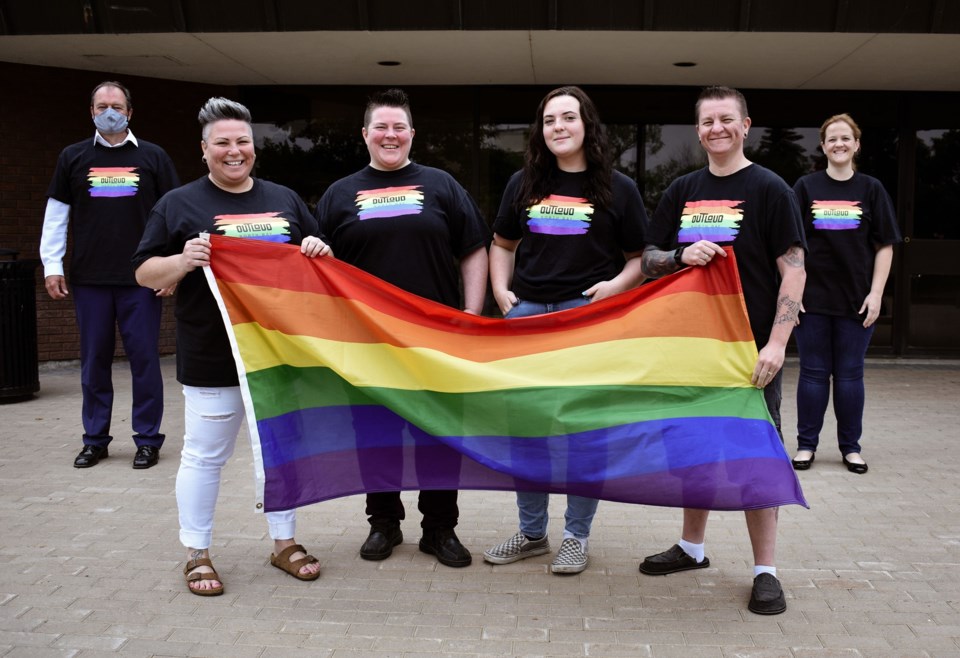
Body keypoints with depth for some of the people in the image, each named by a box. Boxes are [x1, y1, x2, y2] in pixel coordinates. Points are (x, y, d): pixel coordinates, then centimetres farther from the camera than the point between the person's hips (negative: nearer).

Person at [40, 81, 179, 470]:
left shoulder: (153, 157, 5)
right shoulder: (73, 157, 9)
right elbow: (56, 215, 10)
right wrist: (51, 266, 3)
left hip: (142, 278, -2)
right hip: (89, 278, 2)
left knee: (145, 359, 2)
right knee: (94, 361, 8)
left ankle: (147, 440, 12)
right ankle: (95, 440, 19)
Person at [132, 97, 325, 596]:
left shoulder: (284, 200, 12)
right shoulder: (179, 204, 1)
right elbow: (145, 273, 0)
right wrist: (182, 262, -20)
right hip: (211, 358, -3)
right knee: (204, 456, 4)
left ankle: (285, 543, 27)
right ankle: (197, 554, 19)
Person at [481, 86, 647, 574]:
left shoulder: (618, 189, 3)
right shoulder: (524, 183, 11)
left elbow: (641, 257, 5)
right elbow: (502, 244, 20)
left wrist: (617, 285, -13)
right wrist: (500, 289, 4)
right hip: (527, 310, 4)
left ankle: (576, 536, 17)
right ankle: (531, 532, 23)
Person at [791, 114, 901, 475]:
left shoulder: (871, 189, 5)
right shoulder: (806, 187, 4)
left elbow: (885, 245, 4)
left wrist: (876, 293, -5)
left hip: (856, 299, 0)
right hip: (812, 297, 0)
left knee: (850, 374, 6)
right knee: (813, 373, 5)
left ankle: (850, 446, 17)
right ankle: (806, 444, 14)